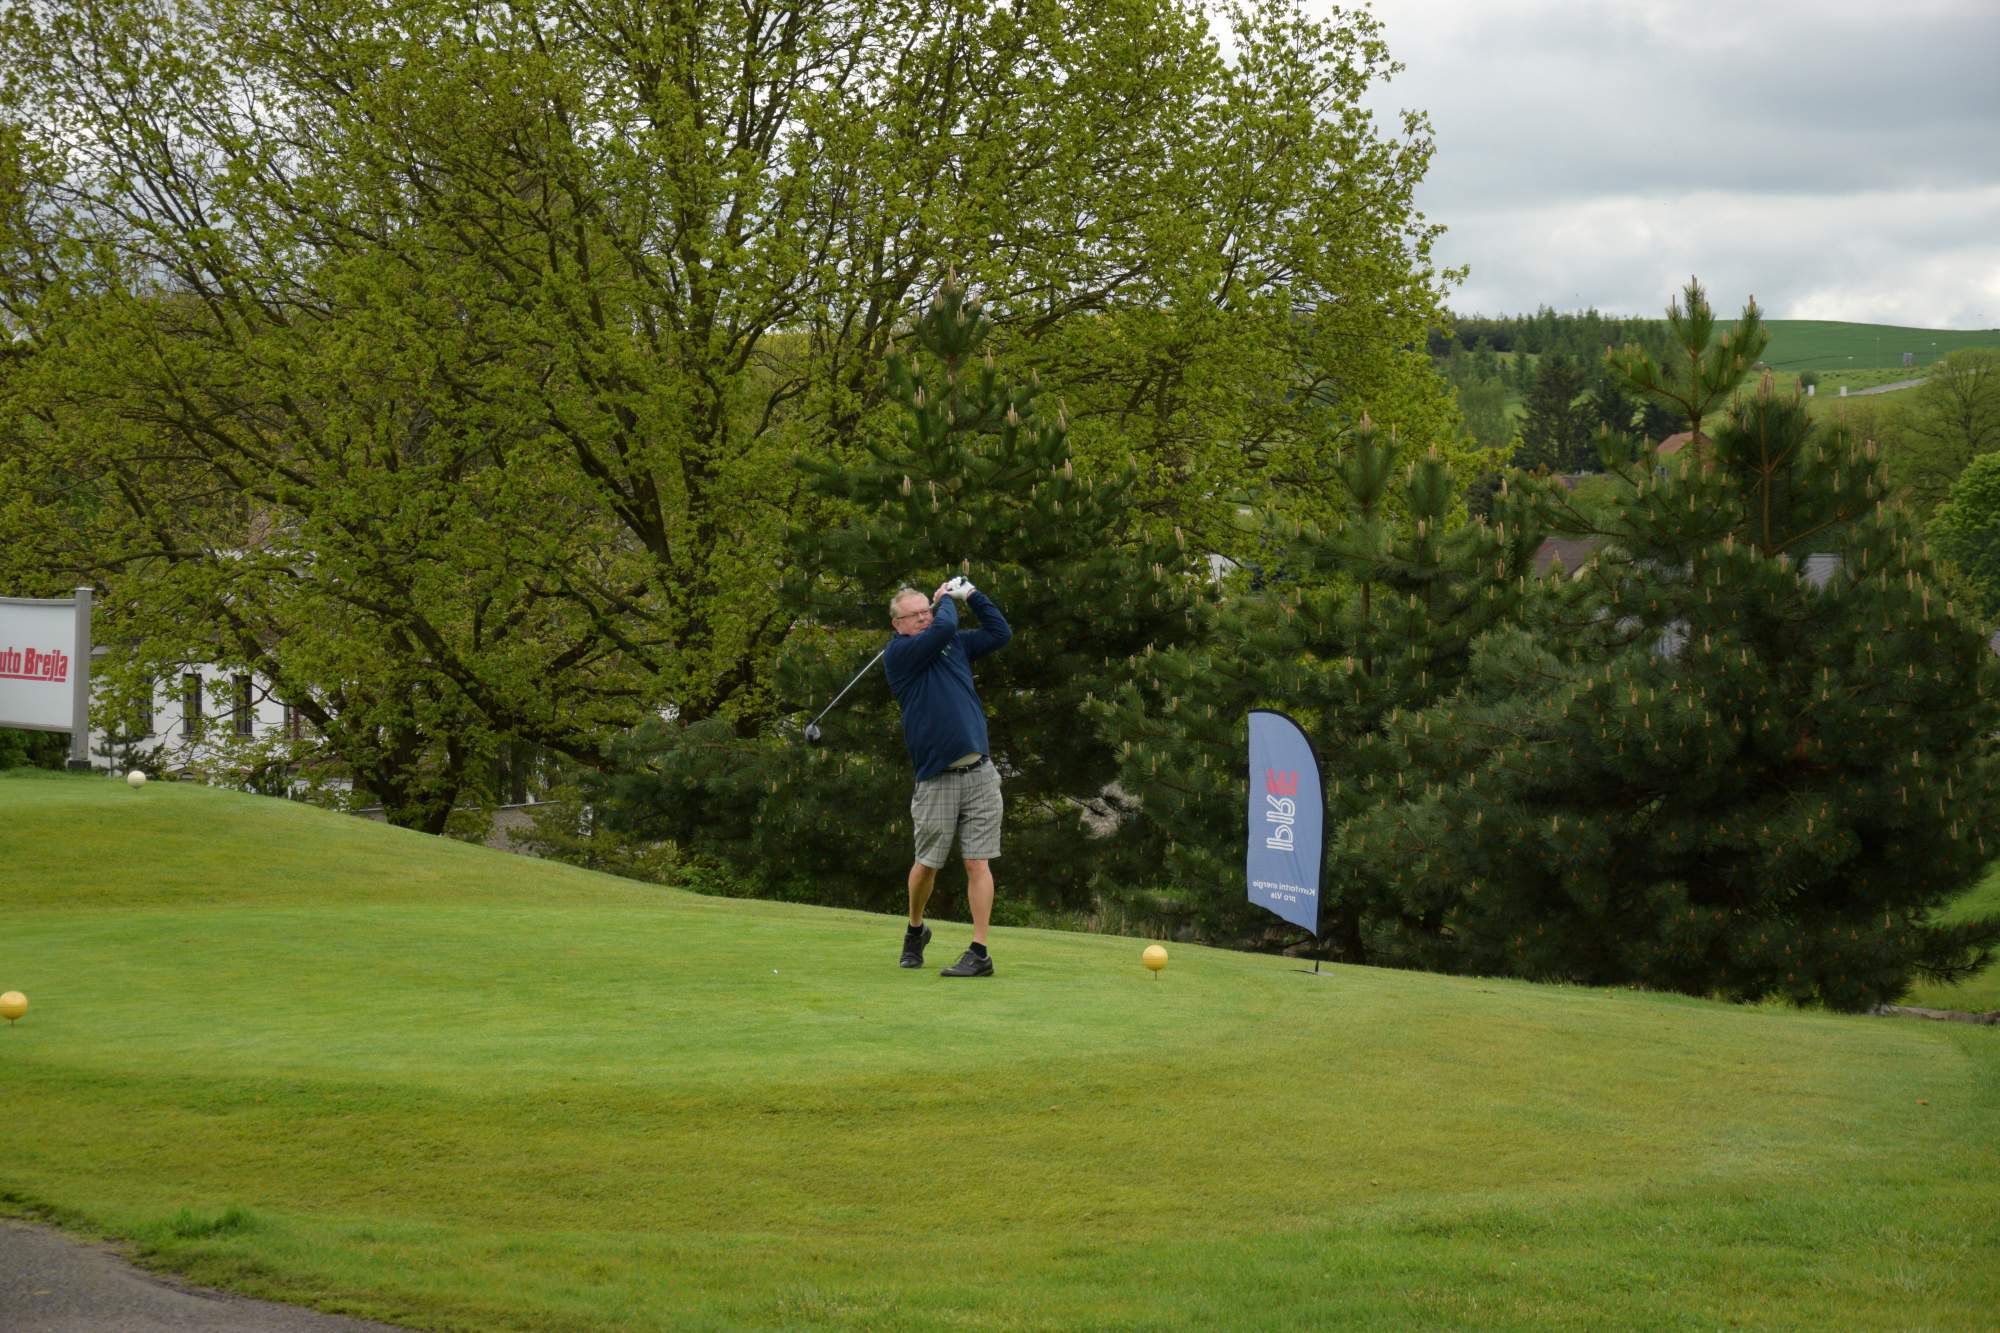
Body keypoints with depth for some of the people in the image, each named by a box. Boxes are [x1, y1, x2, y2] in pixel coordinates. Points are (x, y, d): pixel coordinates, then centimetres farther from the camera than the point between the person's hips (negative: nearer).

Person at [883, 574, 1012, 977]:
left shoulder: (956, 644, 14)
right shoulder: (897, 654, -4)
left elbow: (1000, 633, 21)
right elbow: (944, 628, -16)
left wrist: (972, 594, 15)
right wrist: (947, 598, 3)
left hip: (979, 773, 3)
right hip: (936, 778, -3)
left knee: (977, 863, -3)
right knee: (927, 864, 6)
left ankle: (980, 952, -4)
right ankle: (915, 931, 32)